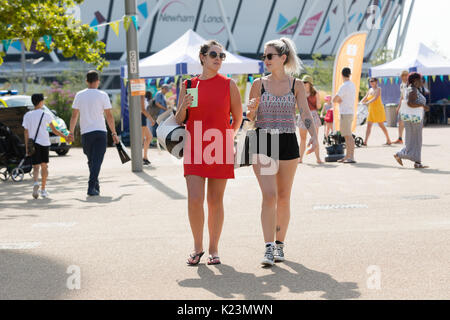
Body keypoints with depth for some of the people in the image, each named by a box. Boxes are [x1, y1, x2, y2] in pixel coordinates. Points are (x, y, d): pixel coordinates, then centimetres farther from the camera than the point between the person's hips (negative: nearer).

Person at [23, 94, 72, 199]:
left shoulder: (27, 115, 2)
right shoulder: (46, 115, -2)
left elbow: (26, 132, 0)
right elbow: (54, 130, -1)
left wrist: (27, 147, 4)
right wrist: (66, 137, 8)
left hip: (33, 143, 1)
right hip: (44, 143, -1)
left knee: (36, 166, 2)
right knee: (44, 166, 11)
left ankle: (35, 182, -28)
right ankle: (43, 189, 12)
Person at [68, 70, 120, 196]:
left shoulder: (79, 95, 3)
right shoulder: (102, 95, -2)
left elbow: (74, 116, 3)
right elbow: (109, 116, -4)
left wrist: (71, 132, 11)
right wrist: (114, 133, 2)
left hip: (85, 133, 2)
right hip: (100, 131, -2)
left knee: (91, 161, 16)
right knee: (97, 161, -3)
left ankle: (96, 186, 22)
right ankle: (92, 188, -13)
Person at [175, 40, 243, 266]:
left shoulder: (229, 85, 2)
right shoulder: (189, 85, 6)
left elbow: (237, 118, 12)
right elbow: (178, 121, 9)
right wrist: (183, 107, -11)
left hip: (220, 150, 0)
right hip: (195, 150, 1)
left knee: (215, 201, 4)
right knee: (194, 200, -9)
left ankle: (214, 249, 17)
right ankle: (197, 246, 11)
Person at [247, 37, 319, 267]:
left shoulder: (296, 85, 5)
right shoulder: (259, 84, 5)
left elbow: (306, 113, -3)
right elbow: (249, 118, 9)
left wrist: (314, 136, -19)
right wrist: (252, 109, -14)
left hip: (288, 144, 1)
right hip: (263, 144, -1)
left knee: (283, 198, 8)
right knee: (269, 196, -12)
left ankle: (279, 243, 22)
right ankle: (269, 248, -11)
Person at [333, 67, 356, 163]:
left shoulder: (344, 86, -15)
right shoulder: (352, 85, 13)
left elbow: (334, 100, -14)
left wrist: (337, 100, 7)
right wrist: (339, 100, 5)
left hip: (345, 113, -9)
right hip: (350, 112, 9)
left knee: (348, 135, -10)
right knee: (347, 135, 14)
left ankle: (351, 157, -13)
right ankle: (347, 156, 19)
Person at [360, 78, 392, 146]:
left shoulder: (378, 89, -7)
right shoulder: (370, 90, 13)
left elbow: (375, 98, -21)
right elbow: (365, 98, 15)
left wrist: (368, 102, -34)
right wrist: (361, 102, -5)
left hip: (378, 109, -6)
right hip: (371, 110, 6)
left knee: (381, 125, 0)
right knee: (369, 125, -3)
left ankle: (388, 141, 12)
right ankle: (365, 142, -8)